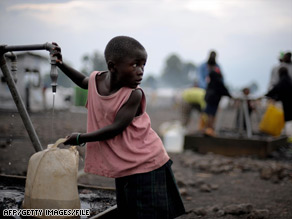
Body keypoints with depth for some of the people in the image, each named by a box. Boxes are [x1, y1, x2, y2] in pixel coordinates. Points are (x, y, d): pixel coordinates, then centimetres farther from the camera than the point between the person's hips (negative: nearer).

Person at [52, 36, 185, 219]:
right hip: (123, 166, 6)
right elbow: (84, 81, 24)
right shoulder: (96, 79, -3)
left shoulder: (134, 94, -21)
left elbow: (116, 128, -22)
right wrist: (60, 63, 20)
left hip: (146, 163, -6)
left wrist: (81, 138, -14)